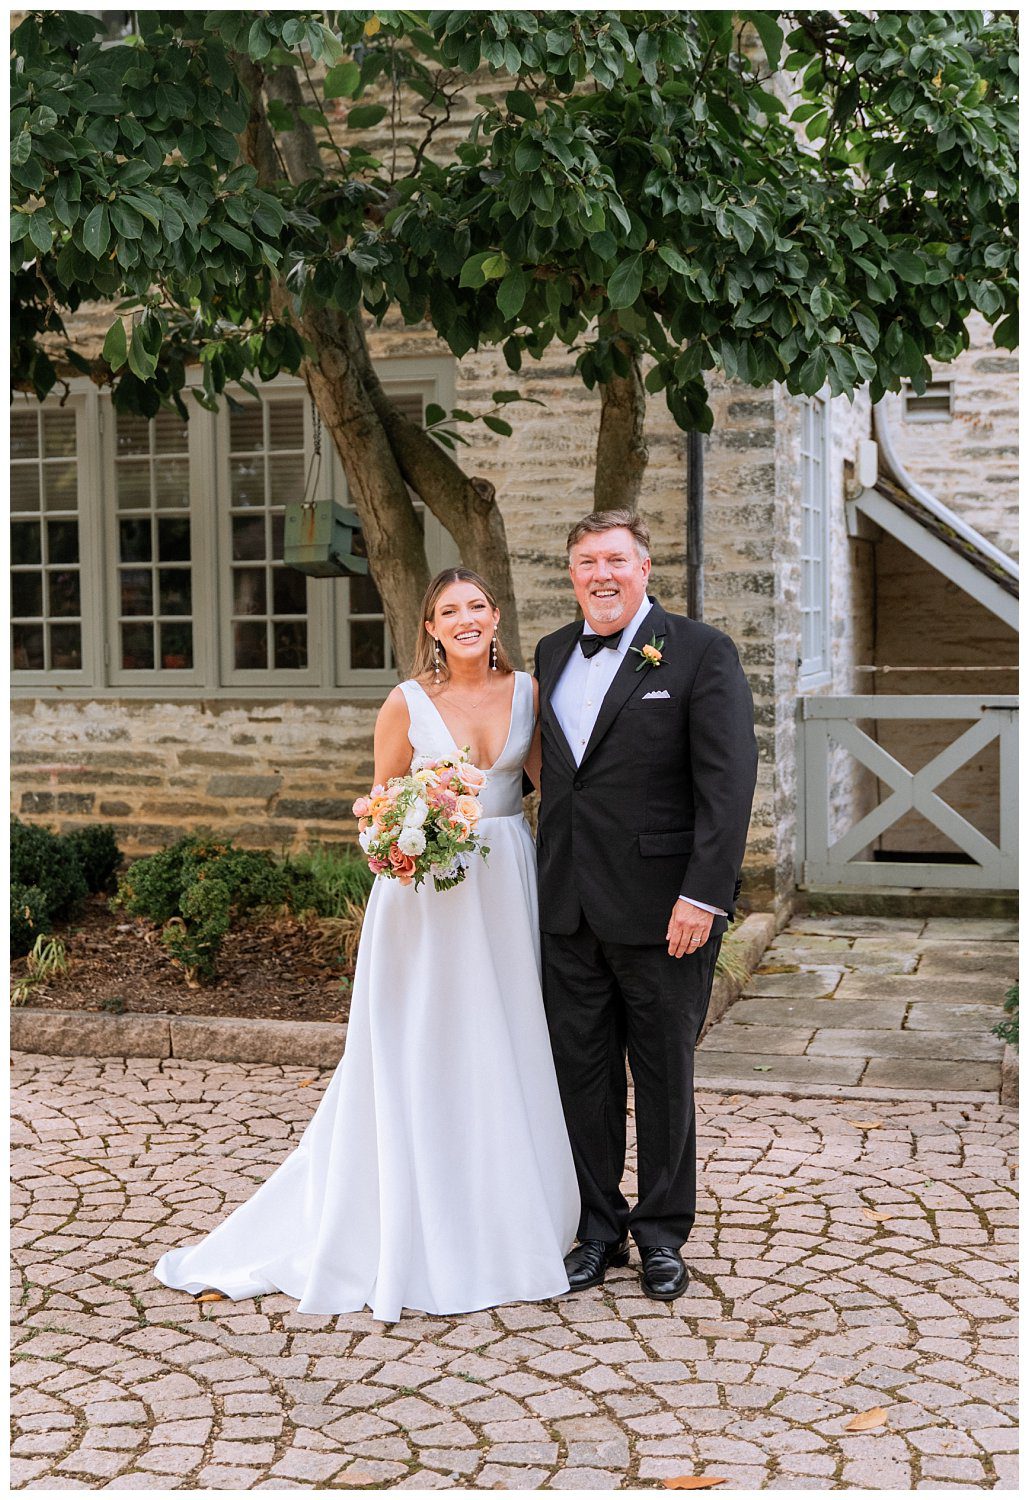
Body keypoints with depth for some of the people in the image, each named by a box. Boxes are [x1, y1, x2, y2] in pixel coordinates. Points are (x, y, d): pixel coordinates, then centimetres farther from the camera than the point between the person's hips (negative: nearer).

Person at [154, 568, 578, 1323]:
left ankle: (504, 1224, 26)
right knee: (418, 1064, 2)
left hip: (508, 886, 3)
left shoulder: (527, 691, 3)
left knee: (505, 1055, 10)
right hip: (426, 895, -3)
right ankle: (416, 1238, 15)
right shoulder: (407, 703, -6)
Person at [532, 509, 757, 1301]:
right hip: (569, 909, 5)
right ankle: (599, 1228, 25)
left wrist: (703, 895, -18)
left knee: (664, 1075, 9)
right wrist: (545, 880, 9)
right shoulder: (553, 654, 11)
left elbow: (729, 781, -12)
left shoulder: (700, 652, -7)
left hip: (661, 909, -5)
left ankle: (663, 1234, 24)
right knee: (582, 1073, 11)